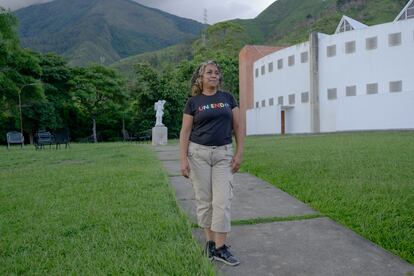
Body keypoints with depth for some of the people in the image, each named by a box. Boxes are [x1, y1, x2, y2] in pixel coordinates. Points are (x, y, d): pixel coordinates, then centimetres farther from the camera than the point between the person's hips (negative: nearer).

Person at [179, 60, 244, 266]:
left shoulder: (228, 98, 7)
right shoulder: (193, 102, 2)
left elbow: (238, 127, 7)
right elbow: (185, 132, 1)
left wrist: (239, 153, -1)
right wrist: (183, 159, -7)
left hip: (223, 154, 1)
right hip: (198, 154, -1)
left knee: (222, 201, -2)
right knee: (204, 200, 6)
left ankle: (220, 248, 6)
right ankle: (209, 241, 22)